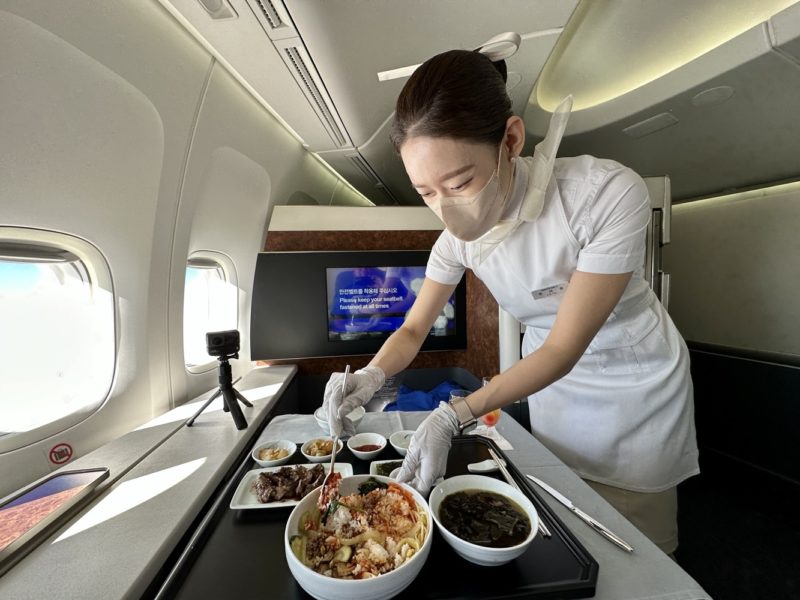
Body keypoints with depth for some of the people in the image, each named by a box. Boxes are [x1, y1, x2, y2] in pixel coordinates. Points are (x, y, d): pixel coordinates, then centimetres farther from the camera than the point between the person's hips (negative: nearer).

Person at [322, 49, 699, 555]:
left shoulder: (609, 194, -31)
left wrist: (453, 416, -36)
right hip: (551, 377, 3)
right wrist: (373, 375, -28)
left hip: (636, 380, -2)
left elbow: (563, 348, -28)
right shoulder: (458, 236, -17)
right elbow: (413, 330, -8)